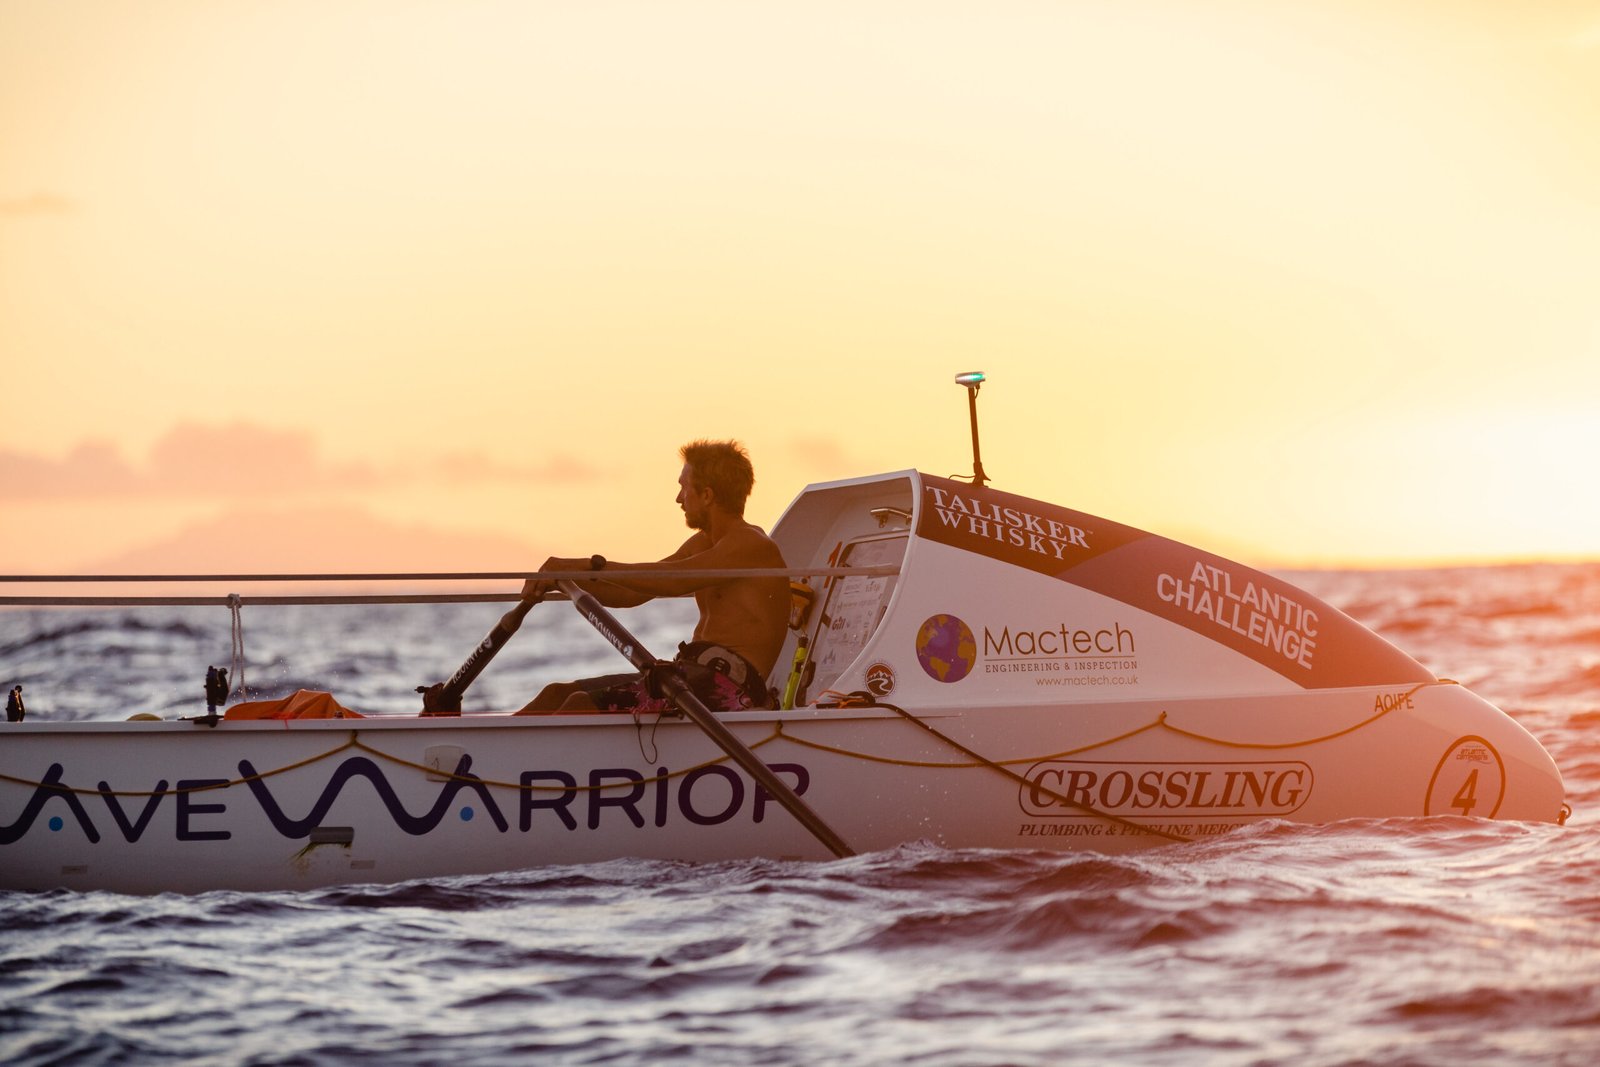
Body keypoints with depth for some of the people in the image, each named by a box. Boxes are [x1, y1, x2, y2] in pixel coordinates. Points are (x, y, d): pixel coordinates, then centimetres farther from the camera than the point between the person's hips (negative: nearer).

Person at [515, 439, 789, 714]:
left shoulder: (753, 547, -9)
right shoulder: (703, 544, 22)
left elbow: (675, 580, -22)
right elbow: (632, 593, 18)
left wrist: (591, 566, -20)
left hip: (726, 687, -10)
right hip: (697, 675, 10)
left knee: (584, 704, -22)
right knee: (559, 693, 1)